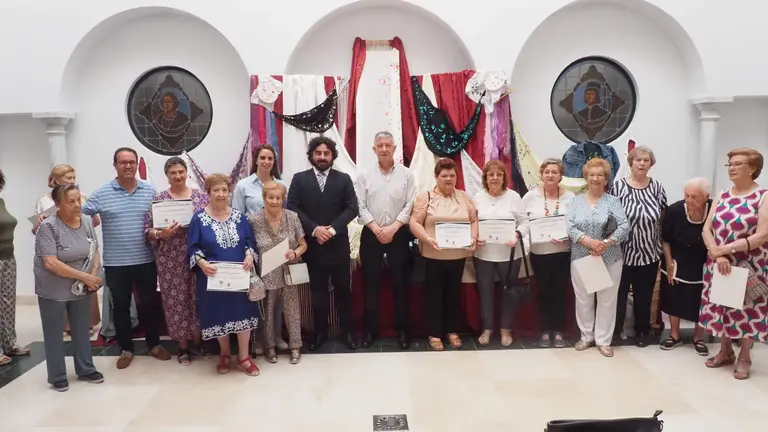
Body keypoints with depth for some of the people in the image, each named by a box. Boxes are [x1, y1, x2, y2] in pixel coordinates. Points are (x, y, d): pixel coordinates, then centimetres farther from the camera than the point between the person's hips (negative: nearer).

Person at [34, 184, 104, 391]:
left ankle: (86, 370, 30)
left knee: (82, 330, 16)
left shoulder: (87, 222, -2)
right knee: (54, 333, 9)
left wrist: (94, 274, -14)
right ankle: (57, 377, 23)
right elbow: (51, 263, -25)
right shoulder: (48, 227, -19)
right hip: (53, 291, -5)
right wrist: (84, 276, -24)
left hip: (81, 289, 5)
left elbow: (95, 251, 4)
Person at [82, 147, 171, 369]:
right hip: (116, 263, -1)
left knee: (148, 304, 12)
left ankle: (154, 344, 28)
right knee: (121, 306, 11)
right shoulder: (102, 193, -3)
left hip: (146, 260, 1)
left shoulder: (150, 190, 2)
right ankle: (126, 349, 26)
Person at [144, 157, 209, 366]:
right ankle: (183, 346, 20)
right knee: (176, 300, 6)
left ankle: (198, 340, 26)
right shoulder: (158, 199, 1)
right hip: (170, 260, -1)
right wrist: (161, 233, -21)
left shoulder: (201, 195, 5)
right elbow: (147, 231, -2)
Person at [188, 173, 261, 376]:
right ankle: (225, 355, 29)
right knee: (219, 316, 8)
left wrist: (249, 255, -14)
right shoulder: (199, 219, -4)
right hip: (213, 277, -2)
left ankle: (243, 357, 17)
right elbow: (193, 248, -6)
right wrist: (202, 263, -24)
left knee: (243, 313, 2)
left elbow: (250, 241, 5)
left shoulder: (239, 217, 5)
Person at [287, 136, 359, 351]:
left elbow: (352, 208, -3)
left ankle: (347, 330, 20)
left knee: (343, 288, 7)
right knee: (318, 290, 10)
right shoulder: (299, 179, 4)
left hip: (338, 244, 0)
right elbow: (293, 208, -5)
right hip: (312, 244, 0)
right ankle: (320, 331, 22)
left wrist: (333, 228, -15)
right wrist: (314, 229, -16)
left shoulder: (344, 179, 5)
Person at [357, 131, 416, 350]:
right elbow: (361, 207, -1)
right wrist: (376, 229, -13)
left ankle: (402, 329, 16)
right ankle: (370, 329, 18)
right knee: (371, 283, 7)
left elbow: (410, 206, -4)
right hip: (371, 234, 1)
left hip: (398, 234, -1)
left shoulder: (406, 174, 1)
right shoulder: (365, 176, 4)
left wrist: (393, 228, -14)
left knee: (400, 283, 5)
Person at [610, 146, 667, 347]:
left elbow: (664, 217, 7)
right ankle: (614, 330, 20)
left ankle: (642, 331, 30)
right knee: (619, 293, 5)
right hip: (623, 252, -2)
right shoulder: (618, 186, -7)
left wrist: (661, 243, 5)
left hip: (649, 252, 3)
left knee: (644, 295, 14)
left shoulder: (657, 187, 2)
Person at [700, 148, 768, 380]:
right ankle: (725, 351, 30)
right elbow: (706, 229, 0)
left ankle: (744, 357, 23)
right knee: (721, 307, 12)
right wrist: (718, 255, -15)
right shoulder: (722, 196, 6)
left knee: (746, 310, 6)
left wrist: (726, 249, -22)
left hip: (749, 267, -4)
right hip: (719, 265, 5)